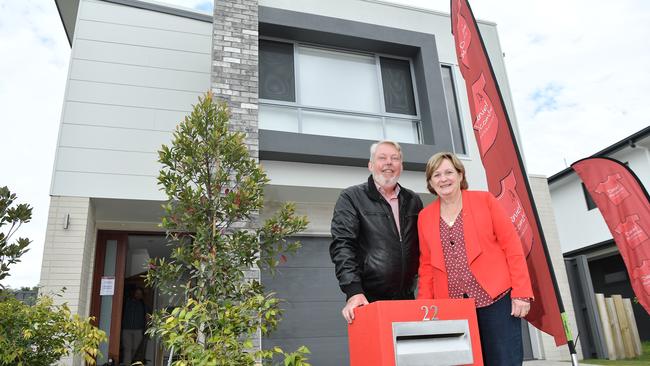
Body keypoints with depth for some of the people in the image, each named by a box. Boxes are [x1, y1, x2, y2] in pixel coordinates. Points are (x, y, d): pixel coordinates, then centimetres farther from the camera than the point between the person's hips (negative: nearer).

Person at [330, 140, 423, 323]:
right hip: (368, 302, -4)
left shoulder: (413, 201, 14)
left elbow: (423, 248, 17)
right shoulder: (351, 198, 0)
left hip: (407, 300, 4)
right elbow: (342, 246, -10)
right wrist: (354, 292, -20)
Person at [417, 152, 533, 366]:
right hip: (453, 306, 3)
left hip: (496, 298, -2)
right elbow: (426, 266, 11)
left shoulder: (484, 200, 2)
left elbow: (511, 246, -1)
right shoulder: (425, 216, 10)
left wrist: (521, 292, -7)